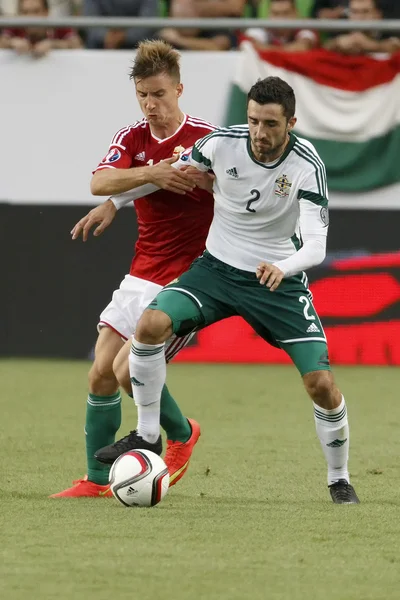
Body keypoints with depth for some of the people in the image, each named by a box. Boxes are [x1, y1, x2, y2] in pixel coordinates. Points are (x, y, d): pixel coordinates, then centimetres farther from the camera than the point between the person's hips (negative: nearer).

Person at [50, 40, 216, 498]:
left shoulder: (206, 137, -8)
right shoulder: (132, 138, 3)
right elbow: (100, 182, -15)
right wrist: (150, 173, -32)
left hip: (188, 278, -5)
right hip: (142, 276, 5)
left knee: (130, 368, -16)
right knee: (101, 373, 1)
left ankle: (181, 434, 12)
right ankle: (97, 480, 13)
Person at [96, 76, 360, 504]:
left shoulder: (307, 165, -20)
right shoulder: (222, 143, -14)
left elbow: (316, 244, -27)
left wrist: (283, 267, -47)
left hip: (280, 280, -2)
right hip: (218, 268, 2)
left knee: (322, 384, -12)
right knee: (151, 324, -24)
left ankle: (339, 479, 13)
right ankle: (147, 437, -7)